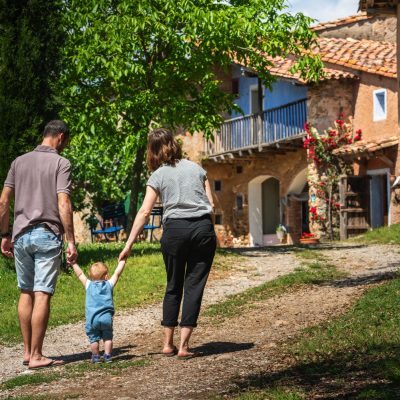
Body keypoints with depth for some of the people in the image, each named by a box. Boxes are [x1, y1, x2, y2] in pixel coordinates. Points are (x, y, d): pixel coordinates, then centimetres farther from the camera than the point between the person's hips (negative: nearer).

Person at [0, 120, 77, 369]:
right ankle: (36, 356, -2)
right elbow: (63, 205, -14)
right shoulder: (61, 163, -4)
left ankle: (27, 351, 19)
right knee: (42, 295, -3)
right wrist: (71, 241, -12)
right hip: (47, 236, -5)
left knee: (26, 293, 14)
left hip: (21, 236, 5)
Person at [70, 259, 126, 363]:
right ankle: (107, 356, 6)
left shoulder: (89, 285, 10)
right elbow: (117, 273, 16)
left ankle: (96, 356, 12)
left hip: (92, 318, 0)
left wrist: (74, 263, 24)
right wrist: (122, 262, 26)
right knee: (107, 338, 11)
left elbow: (80, 274, 16)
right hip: (106, 317, 0)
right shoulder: (109, 284, 9)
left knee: (94, 338, 9)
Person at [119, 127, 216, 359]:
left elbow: (144, 212, -2)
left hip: (175, 229, -1)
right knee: (194, 286, 2)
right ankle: (184, 345, -1)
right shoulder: (196, 168, 14)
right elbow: (211, 204, 9)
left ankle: (168, 343, 16)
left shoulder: (158, 175, 6)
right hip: (203, 227, 1)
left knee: (173, 286, 13)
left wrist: (129, 244, -1)